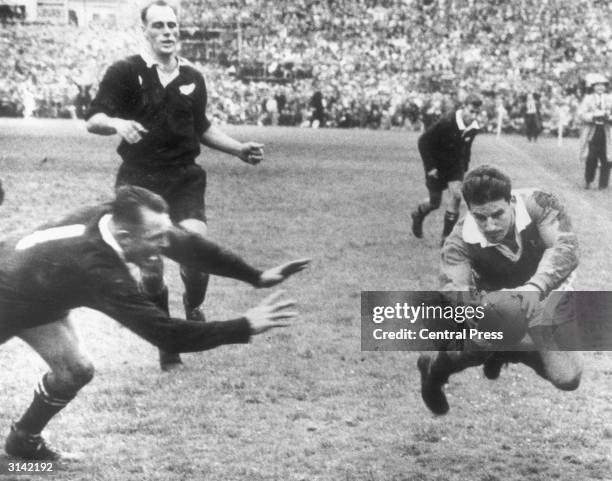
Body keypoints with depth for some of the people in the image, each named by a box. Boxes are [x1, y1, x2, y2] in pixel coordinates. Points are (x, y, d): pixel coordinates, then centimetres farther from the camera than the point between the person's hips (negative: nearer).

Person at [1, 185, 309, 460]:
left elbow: (186, 244, -15)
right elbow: (167, 335, -43)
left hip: (38, 296, 7)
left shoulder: (112, 217, -25)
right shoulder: (101, 273, -44)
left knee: (76, 371, 5)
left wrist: (256, 276, -20)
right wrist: (245, 327, -41)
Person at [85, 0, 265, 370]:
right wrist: (117, 123, -30)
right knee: (150, 270, -3)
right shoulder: (125, 72, -4)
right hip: (140, 181, -2)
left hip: (185, 178, 2)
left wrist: (239, 149, 15)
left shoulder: (192, 78, 9)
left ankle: (194, 309, 12)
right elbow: (93, 120, -9)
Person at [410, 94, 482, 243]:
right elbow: (423, 141, -20)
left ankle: (447, 236, -4)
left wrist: (464, 168, 8)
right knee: (435, 202, 5)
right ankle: (418, 215, 41)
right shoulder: (447, 122, -28)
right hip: (437, 166, -4)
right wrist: (430, 167, -19)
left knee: (456, 195, -15)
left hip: (455, 165, 4)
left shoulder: (473, 128, -10)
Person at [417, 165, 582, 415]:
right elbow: (453, 287, -41)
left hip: (547, 295, 1)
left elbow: (566, 247, -43)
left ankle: (505, 351, 20)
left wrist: (535, 288, -61)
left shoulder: (539, 204, -31)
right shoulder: (460, 242, -29)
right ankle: (435, 369, 4)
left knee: (567, 379, -9)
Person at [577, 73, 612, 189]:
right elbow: (581, 114, -5)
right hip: (591, 133, -2)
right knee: (591, 159, -5)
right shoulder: (588, 99, 6)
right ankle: (588, 181, 14)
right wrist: (594, 115, -17)